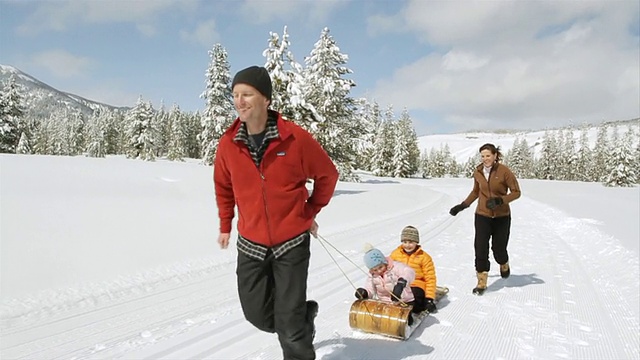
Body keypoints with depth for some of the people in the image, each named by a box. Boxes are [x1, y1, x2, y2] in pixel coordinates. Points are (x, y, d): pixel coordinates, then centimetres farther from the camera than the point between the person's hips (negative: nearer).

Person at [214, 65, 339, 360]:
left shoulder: (295, 138, -15)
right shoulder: (228, 143, -5)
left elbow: (327, 174, -1)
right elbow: (223, 186, 13)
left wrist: (310, 211, 3)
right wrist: (225, 225, 14)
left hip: (292, 242, -4)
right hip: (251, 244, 4)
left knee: (289, 322, 2)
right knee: (257, 313, 13)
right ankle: (303, 314, 42)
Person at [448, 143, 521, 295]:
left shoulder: (504, 171, -13)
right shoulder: (478, 172, -1)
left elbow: (516, 192, -7)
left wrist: (500, 200, -23)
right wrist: (462, 206, 10)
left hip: (501, 216, -2)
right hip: (482, 216, 2)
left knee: (499, 248, 8)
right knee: (481, 248, -6)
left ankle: (504, 264, 45)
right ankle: (481, 282, 4)